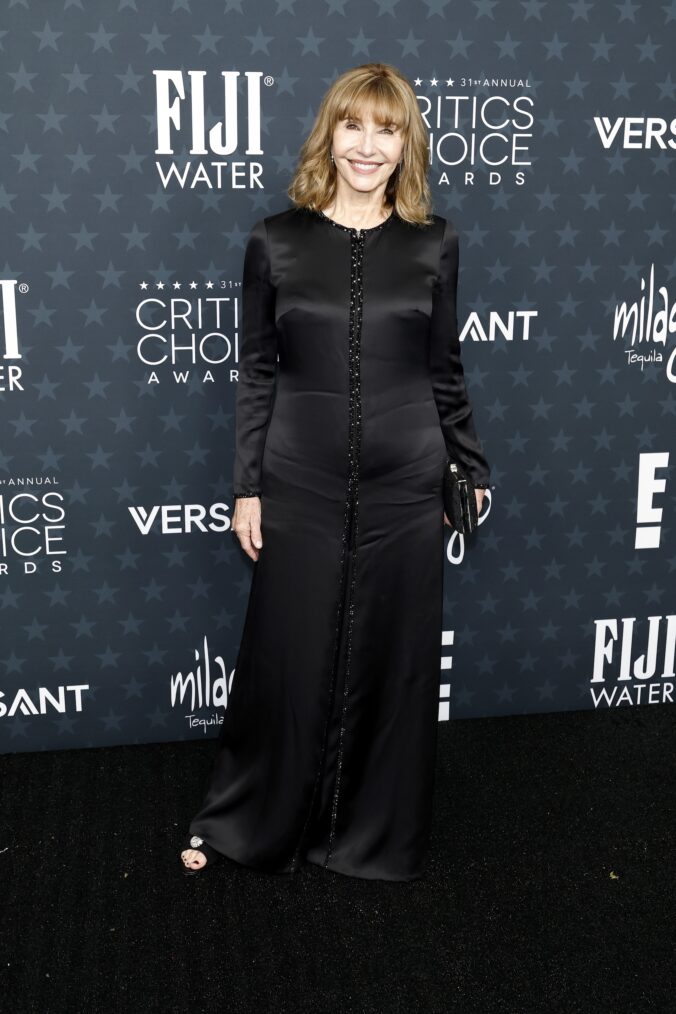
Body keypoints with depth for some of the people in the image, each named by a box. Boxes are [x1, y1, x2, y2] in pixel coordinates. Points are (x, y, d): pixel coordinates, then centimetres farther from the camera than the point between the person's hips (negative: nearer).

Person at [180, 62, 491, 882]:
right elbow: (255, 375, 1)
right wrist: (246, 486, -1)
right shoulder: (276, 241, -1)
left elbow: (444, 372, 8)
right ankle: (243, 821, 32)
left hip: (404, 489, 1)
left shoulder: (434, 244, 2)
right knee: (286, 661, 7)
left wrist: (473, 470, 10)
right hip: (301, 487, -1)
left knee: (394, 663, 11)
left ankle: (376, 836, 32)